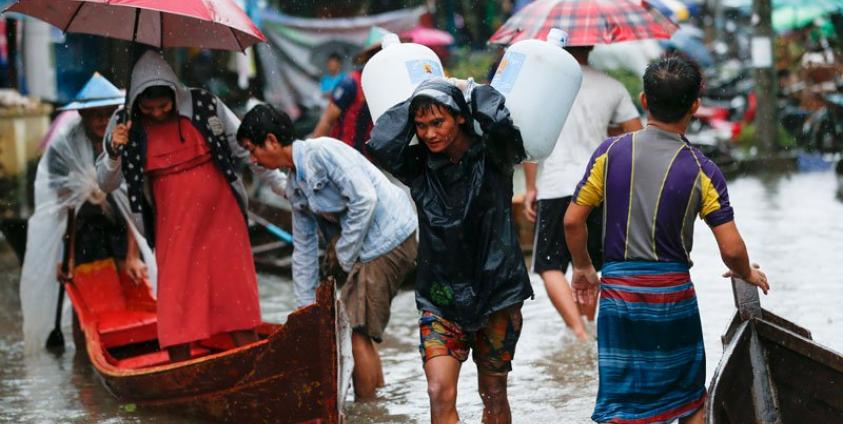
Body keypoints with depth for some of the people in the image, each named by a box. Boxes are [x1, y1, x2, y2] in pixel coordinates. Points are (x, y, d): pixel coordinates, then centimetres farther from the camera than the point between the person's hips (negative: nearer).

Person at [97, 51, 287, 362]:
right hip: (174, 230, 0)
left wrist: (282, 184, 5)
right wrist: (114, 152, -20)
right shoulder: (126, 125, -3)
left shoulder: (205, 106, -5)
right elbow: (106, 183, -1)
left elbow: (246, 149, 5)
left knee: (238, 302, 4)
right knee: (176, 308, -1)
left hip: (221, 220, 0)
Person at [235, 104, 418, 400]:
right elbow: (304, 251, 18)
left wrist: (344, 254, -12)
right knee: (359, 331, 12)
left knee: (358, 332, -7)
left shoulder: (321, 152, -14)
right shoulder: (295, 187, 14)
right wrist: (306, 308, 17)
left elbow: (365, 199, -21)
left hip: (390, 238, -9)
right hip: (372, 248, 9)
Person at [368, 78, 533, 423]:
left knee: (493, 396, 11)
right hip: (440, 295, 1)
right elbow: (381, 145, -17)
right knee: (440, 392, -13)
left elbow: (500, 123, -27)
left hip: (496, 292, -1)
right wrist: (412, 103, -6)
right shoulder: (420, 167, 1)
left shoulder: (492, 157, -5)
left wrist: (471, 90, -9)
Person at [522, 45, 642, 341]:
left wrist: (531, 188, -1)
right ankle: (587, 325, 22)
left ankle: (578, 330, -15)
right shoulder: (612, 87, 8)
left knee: (550, 266, 0)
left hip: (556, 189, -4)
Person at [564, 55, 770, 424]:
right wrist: (747, 274, 14)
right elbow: (731, 249, -9)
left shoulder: (610, 153, -5)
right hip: (673, 294, -1)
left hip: (618, 291, 1)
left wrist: (582, 267, 16)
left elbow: (573, 220, -2)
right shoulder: (701, 171, -8)